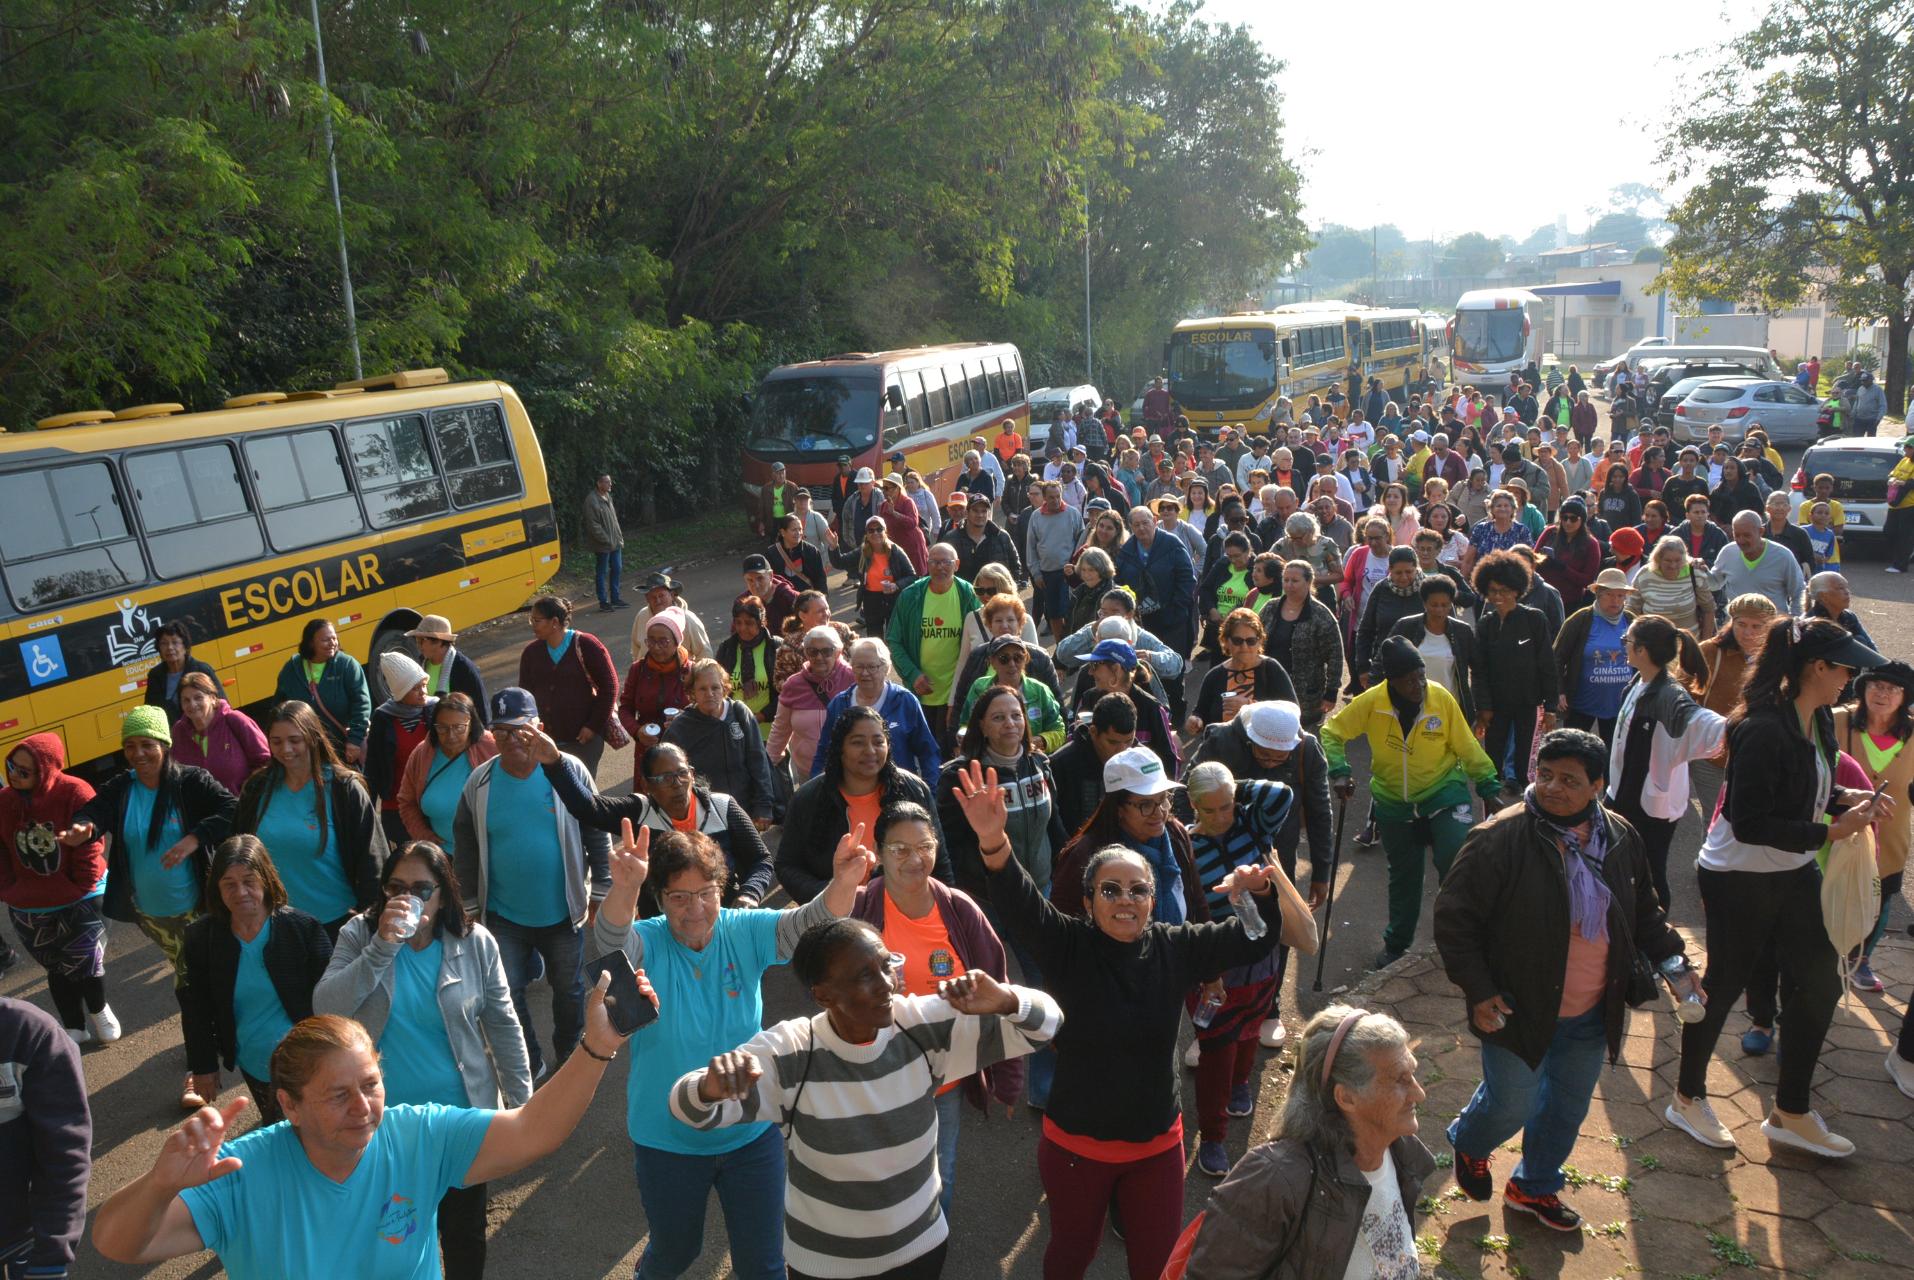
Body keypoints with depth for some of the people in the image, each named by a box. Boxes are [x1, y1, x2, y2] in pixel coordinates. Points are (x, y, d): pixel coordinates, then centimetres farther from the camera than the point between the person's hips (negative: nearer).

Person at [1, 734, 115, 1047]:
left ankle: (98, 1010, 35)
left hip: (81, 901, -3)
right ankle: (74, 1028, 34)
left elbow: (90, 845, -17)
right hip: (31, 910, 4)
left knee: (83, 963, 4)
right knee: (57, 969, 17)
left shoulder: (75, 792, -21)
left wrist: (81, 890, -14)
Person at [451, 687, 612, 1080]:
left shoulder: (569, 770, -11)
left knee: (569, 989, 17)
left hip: (563, 913, -1)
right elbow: (464, 852, 3)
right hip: (503, 916, 1)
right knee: (506, 996, 8)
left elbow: (597, 837, -3)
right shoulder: (479, 783, -7)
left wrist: (599, 894, -2)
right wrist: (471, 908, 6)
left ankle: (569, 1057, 41)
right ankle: (529, 1065, 31)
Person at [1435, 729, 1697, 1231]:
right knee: (1512, 1106, 6)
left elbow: (1644, 912, 15)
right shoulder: (1501, 839, -21)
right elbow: (1454, 917, -17)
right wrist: (1478, 990, -18)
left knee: (1568, 1107, 19)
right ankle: (1468, 1144, 40)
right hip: (1520, 1010, -5)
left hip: (1591, 1015, 6)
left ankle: (1535, 1187, 44)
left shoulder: (1620, 838, -2)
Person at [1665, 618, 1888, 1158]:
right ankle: (1688, 1098, 28)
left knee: (1819, 983, 12)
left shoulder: (1818, 721, 2)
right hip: (1739, 879, -9)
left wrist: (1848, 798, -2)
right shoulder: (1763, 730, -26)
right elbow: (1750, 823, -27)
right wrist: (1829, 832, -24)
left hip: (1794, 874, 9)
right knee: (1724, 984, 7)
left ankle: (1790, 1114, 27)